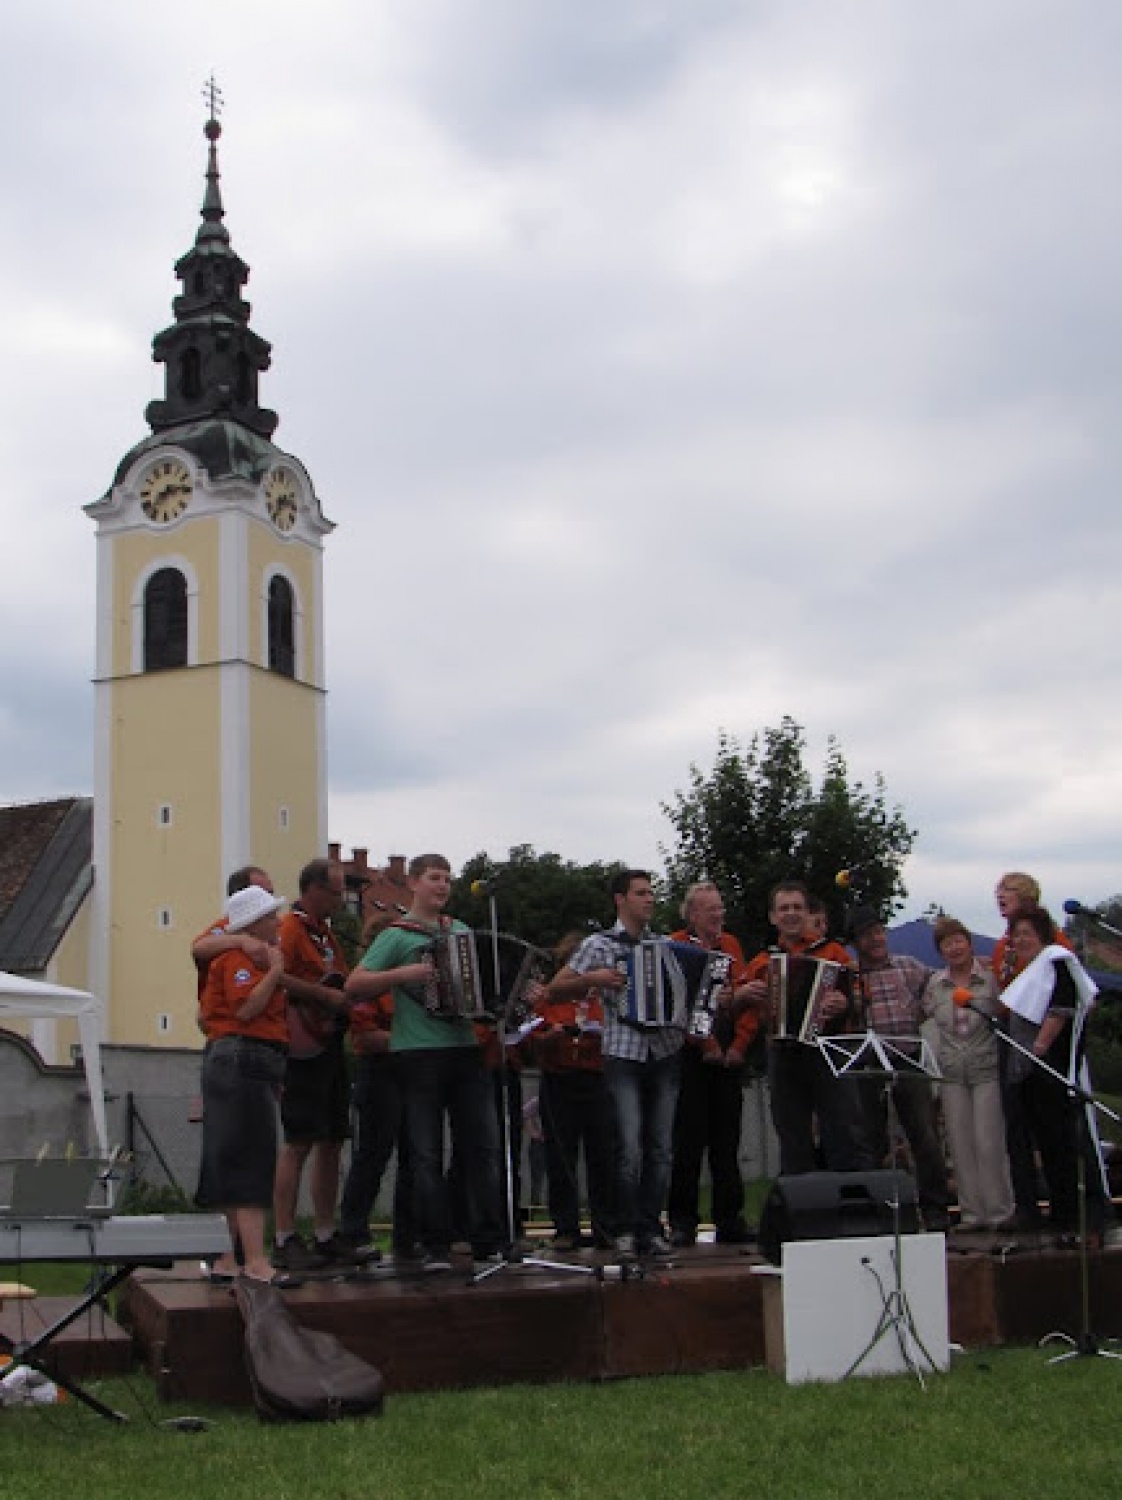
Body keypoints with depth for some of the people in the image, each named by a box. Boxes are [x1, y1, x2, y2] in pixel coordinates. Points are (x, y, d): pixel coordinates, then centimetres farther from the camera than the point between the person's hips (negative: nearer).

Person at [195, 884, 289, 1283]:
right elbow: (245, 1009, -21)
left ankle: (225, 1261, 14)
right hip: (242, 1059, -11)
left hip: (257, 1063, 11)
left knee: (229, 1166, 11)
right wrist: (275, 971, -15)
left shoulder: (258, 958, 23)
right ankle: (256, 1262, -18)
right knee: (252, 1161, -14)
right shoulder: (238, 958, -8)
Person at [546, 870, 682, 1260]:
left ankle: (651, 1228, 12)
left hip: (665, 1053, 4)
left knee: (660, 1147, 4)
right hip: (623, 1055, -4)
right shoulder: (599, 945, 3)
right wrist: (593, 979, -14)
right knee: (629, 1147, -10)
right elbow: (555, 990, 1)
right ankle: (626, 1230, 1)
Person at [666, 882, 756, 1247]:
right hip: (689, 1056, -4)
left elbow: (748, 996, 9)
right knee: (689, 1141, -3)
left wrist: (739, 1045, -3)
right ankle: (682, 1223, 3)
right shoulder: (675, 946, -1)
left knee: (727, 1141, 7)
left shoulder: (731, 945, 14)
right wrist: (706, 1045, -14)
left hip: (729, 1057, 4)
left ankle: (730, 1221, 13)